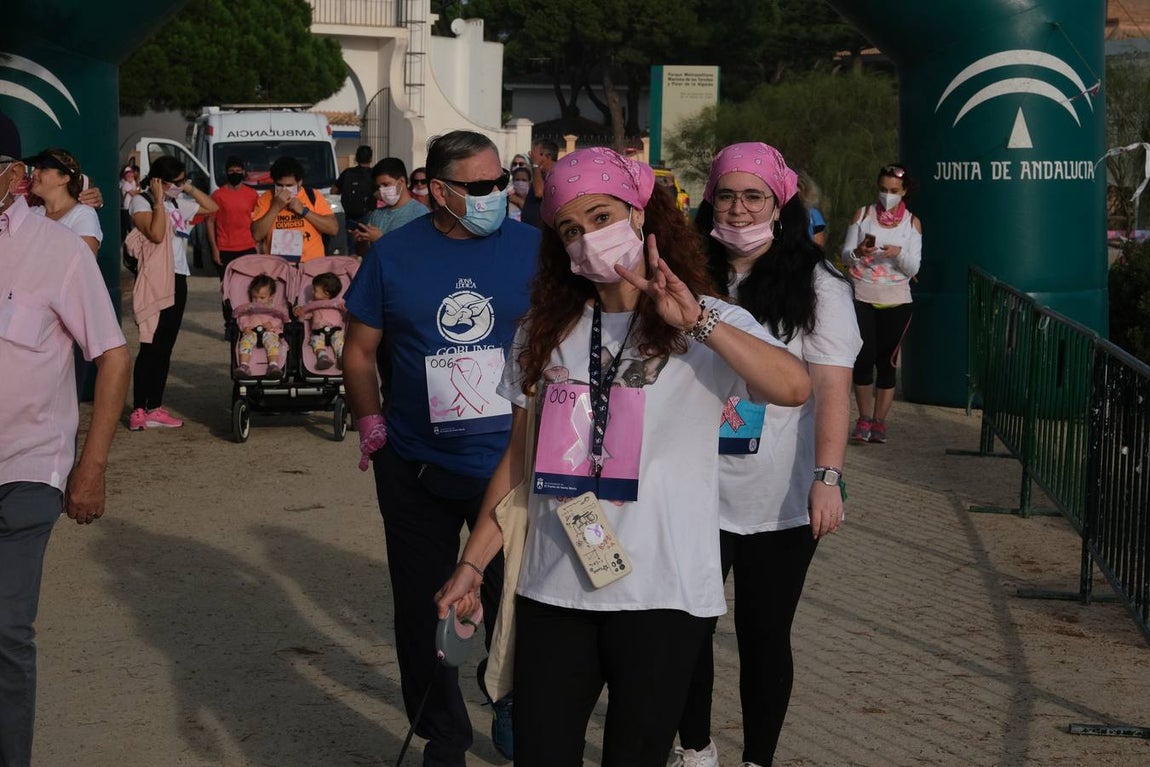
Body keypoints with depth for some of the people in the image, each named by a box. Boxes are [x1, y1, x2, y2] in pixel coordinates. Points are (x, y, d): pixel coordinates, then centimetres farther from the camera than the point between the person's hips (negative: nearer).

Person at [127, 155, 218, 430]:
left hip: (177, 279, 8)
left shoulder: (179, 203, 14)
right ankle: (138, 411, -7)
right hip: (154, 280, -8)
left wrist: (190, 188, 11)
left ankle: (155, 408, 14)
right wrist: (159, 201, -14)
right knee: (151, 347, -9)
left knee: (165, 347, 9)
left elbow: (212, 207, 22)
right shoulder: (141, 202, -7)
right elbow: (156, 234, -21)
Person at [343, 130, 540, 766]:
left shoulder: (531, 248, -3)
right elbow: (360, 349, 7)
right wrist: (370, 420, -4)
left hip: (511, 463, -1)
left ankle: (512, 708, 33)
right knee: (423, 611, 11)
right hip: (416, 469, 2)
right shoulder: (393, 254, 0)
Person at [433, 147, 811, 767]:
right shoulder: (545, 333, 9)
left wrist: (694, 321, -28)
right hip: (552, 588, 3)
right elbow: (519, 459, 11)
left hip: (662, 593, -3)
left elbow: (793, 386, -22)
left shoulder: (711, 327, -2)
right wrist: (472, 563, 5)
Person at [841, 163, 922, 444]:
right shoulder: (864, 214, 5)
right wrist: (858, 252, -20)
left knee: (887, 361, 1)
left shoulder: (912, 222, 5)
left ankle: (879, 422, 10)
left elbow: (913, 268, 1)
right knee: (864, 358, -8)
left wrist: (899, 254, -20)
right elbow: (845, 256, 3)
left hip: (896, 302, 0)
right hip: (862, 297, 0)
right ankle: (864, 419, 7)